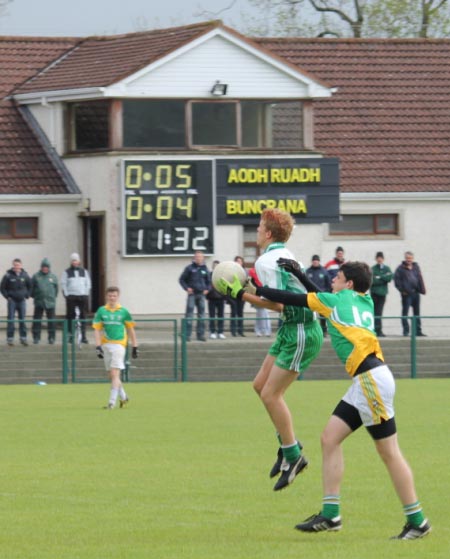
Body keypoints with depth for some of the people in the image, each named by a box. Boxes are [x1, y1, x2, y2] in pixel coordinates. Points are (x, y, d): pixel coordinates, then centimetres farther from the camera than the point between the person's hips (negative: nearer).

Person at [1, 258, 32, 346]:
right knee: (11, 320, -3)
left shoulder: (25, 275, 2)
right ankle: (10, 338, 1)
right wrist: (7, 296, -6)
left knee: (22, 320, 5)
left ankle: (23, 338, 11)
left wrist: (27, 295, 8)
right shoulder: (8, 276, -7)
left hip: (22, 300, 2)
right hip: (12, 301, -2)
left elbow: (30, 286, 16)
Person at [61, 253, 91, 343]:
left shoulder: (84, 272, 15)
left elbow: (88, 284, 15)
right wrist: (66, 295, -6)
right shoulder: (66, 272, 8)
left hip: (83, 296, 2)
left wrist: (86, 295, 4)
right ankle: (70, 335, -2)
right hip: (71, 296, -2)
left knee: (83, 316, -1)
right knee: (70, 316, -6)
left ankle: (83, 336, 1)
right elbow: (63, 284, 4)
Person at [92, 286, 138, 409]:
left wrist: (135, 347, 8)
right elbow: (97, 330, 4)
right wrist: (98, 346, -6)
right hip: (106, 345, 3)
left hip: (119, 345, -3)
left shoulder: (123, 312, 1)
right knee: (112, 375, 9)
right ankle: (123, 397, 29)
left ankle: (112, 401, -13)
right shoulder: (101, 311, 5)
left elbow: (131, 330, 8)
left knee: (115, 374, -13)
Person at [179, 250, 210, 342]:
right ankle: (187, 335, -4)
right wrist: (187, 288, -10)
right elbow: (181, 279, 3)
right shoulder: (189, 268, -1)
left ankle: (200, 334, 13)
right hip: (192, 294, -4)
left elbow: (209, 282, 19)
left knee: (201, 315, 6)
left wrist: (207, 289, 1)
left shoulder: (205, 269, 9)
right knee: (189, 315, -6)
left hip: (201, 294, 4)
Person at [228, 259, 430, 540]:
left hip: (372, 379, -9)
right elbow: (322, 298, 36)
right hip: (364, 381, 9)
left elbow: (292, 299, 6)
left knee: (389, 452, -5)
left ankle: (417, 521, -1)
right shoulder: (365, 302, 19)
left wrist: (251, 291, 14)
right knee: (330, 439, 7)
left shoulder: (339, 299, 1)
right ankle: (330, 516, 6)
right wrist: (299, 273, 37)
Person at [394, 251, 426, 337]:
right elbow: (397, 279, -6)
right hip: (406, 294, -5)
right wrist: (402, 290, -11)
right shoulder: (401, 268, -4)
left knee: (417, 313, 10)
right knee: (405, 312, -3)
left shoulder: (416, 267, 10)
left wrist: (422, 290, 3)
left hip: (416, 292, 5)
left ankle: (418, 331, 17)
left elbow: (420, 279, 13)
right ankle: (406, 331, 1)